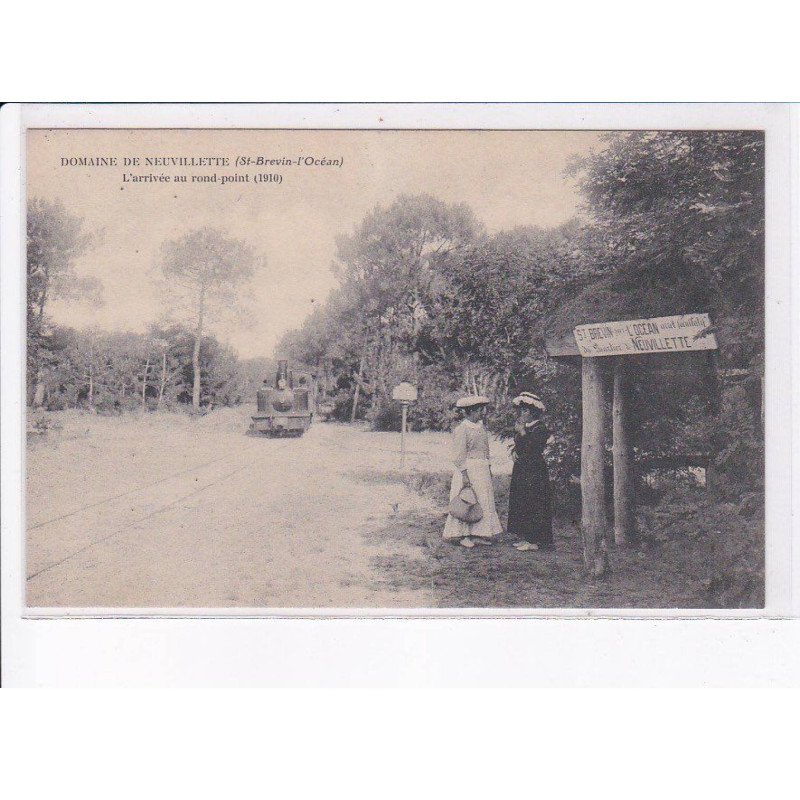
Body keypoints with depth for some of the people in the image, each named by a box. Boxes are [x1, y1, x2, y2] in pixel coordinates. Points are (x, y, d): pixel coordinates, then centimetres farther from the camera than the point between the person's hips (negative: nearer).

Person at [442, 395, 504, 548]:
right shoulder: (461, 429, -12)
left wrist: (488, 469, 20)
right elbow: (459, 455, -15)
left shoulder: (481, 427, 13)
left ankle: (477, 534, 15)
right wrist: (464, 474, -19)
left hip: (482, 471, 8)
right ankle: (462, 535, 5)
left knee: (484, 500, 8)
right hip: (468, 469, -8)